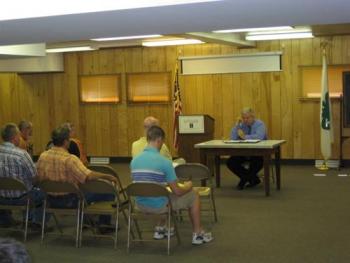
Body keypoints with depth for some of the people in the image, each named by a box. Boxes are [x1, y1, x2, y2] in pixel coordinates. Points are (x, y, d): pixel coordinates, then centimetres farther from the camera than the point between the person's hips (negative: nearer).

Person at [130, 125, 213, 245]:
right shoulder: (164, 161, -20)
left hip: (140, 205, 6)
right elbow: (177, 192, -15)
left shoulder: (134, 160, -2)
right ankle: (197, 234, 26)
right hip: (159, 206, -6)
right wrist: (188, 186, 8)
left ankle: (160, 229, 38)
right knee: (193, 196, 15)